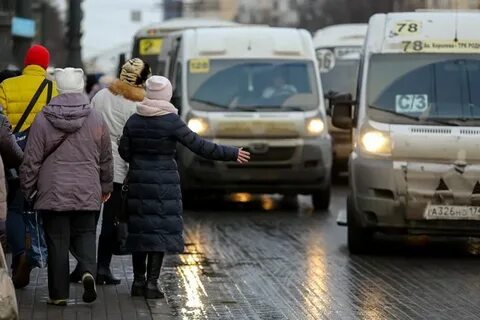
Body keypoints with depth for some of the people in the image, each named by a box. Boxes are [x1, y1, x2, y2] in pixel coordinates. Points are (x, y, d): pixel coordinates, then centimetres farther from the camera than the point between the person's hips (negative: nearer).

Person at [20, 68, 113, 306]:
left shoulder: (43, 119, -5)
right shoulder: (96, 120, 1)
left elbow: (31, 160, -2)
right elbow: (106, 159, 11)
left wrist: (28, 189, 10)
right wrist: (106, 187, 24)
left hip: (52, 192, -1)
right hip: (87, 194, 1)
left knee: (57, 241, 4)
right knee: (85, 235, 13)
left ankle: (59, 294, 5)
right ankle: (88, 271, -14)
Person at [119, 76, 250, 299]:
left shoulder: (134, 121, 2)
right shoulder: (171, 121, -11)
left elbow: (124, 151, 7)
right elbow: (198, 146, -12)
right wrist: (231, 154, -5)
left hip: (138, 180, 4)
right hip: (164, 182, -4)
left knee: (140, 229, 11)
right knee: (160, 230, 0)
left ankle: (138, 281, 14)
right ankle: (152, 283, -4)